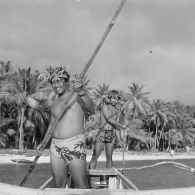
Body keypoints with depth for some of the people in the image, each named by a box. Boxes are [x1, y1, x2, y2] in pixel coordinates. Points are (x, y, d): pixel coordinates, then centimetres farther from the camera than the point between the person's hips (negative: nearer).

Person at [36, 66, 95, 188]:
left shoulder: (77, 95, -2)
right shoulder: (55, 101, 17)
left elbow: (92, 110, -21)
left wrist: (81, 92, -36)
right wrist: (43, 142, 28)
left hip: (75, 145, -6)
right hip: (56, 146, 6)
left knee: (81, 185, -9)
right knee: (58, 184, 9)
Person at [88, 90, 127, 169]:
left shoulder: (117, 111, 15)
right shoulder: (105, 106, -1)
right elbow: (108, 119, -12)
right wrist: (121, 125, -9)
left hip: (111, 135, 5)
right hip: (102, 133, -4)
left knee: (109, 157, 4)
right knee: (94, 157, -8)